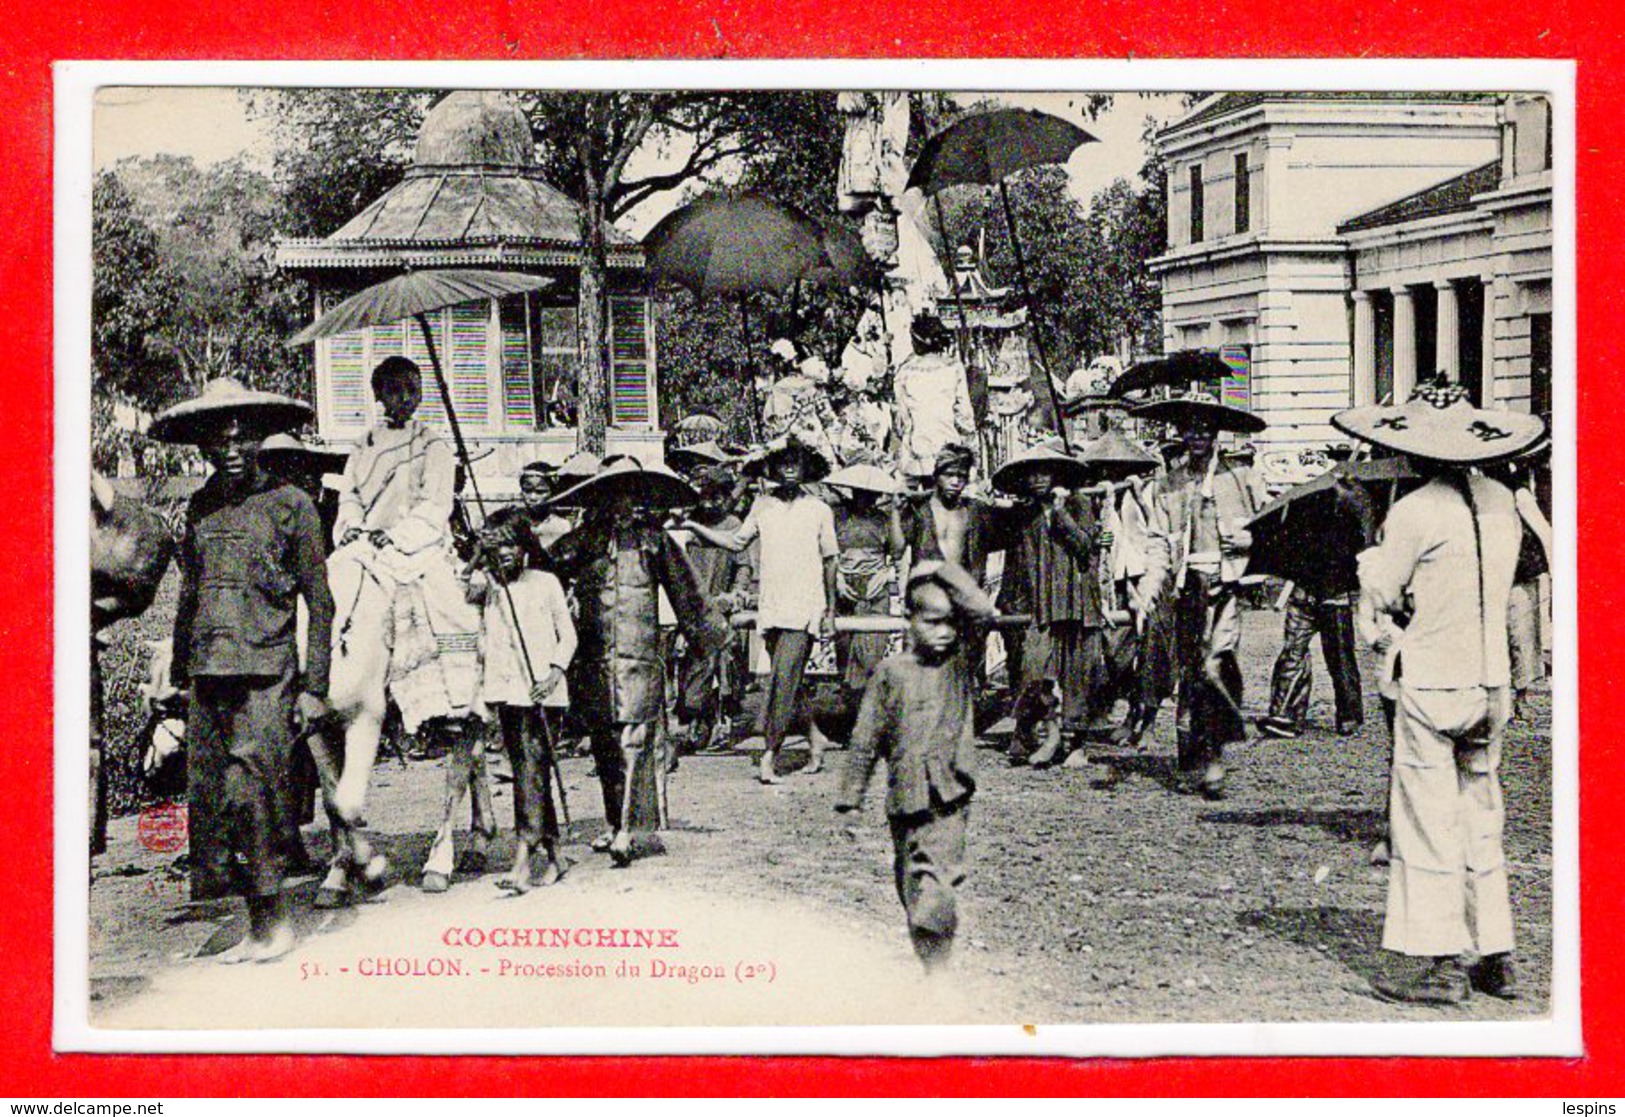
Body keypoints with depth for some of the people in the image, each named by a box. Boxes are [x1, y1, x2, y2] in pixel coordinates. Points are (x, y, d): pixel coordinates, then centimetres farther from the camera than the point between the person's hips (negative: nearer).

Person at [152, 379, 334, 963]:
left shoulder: (290, 504, 0)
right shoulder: (199, 508, 15)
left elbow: (319, 602, 1)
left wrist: (314, 686, -3)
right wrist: (180, 673, 18)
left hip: (266, 674, -5)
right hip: (208, 675, 5)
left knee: (252, 795, -9)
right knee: (208, 799, 3)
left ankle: (271, 923, 2)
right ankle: (264, 923, 10)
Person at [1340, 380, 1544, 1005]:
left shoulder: (1414, 513, -15)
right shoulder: (1502, 504, 5)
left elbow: (1380, 596, -7)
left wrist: (1371, 561, 13)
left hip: (1432, 682, -6)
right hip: (1492, 679, 6)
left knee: (1428, 821, 1)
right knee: (1481, 818, 14)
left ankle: (1440, 965, 3)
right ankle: (1495, 957, 19)